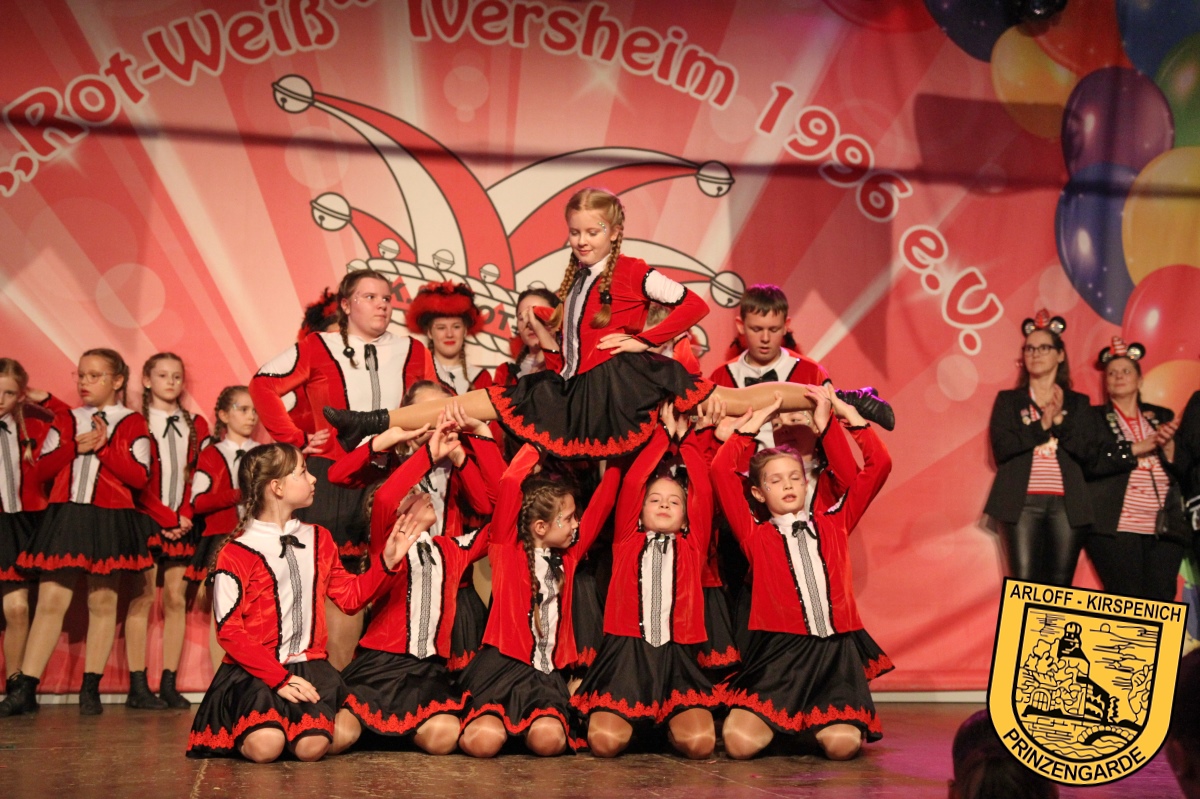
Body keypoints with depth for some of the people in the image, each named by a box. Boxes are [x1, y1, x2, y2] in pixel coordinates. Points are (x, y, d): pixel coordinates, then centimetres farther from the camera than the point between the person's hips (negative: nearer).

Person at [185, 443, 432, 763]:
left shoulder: (318, 539, 14)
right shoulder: (236, 553, -6)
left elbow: (350, 595, 17)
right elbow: (229, 629, -10)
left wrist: (387, 560, 1)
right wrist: (278, 679, -18)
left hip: (307, 666, 4)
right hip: (255, 672, -4)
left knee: (312, 747, -24)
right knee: (266, 747, -28)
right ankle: (242, 733, 6)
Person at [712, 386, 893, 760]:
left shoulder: (832, 523, 15)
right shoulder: (756, 535, 9)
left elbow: (878, 465, 10)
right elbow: (721, 471, -1)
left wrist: (838, 419, 9)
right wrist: (752, 425, 7)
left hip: (836, 650, 2)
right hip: (777, 653, -1)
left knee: (843, 745, -21)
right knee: (739, 743, -21)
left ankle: (814, 724, 16)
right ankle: (780, 724, 15)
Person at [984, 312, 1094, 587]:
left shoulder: (1078, 403, 16)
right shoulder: (1008, 400, 13)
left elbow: (1088, 452, 3)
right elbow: (1001, 448, -2)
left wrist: (1059, 420, -8)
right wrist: (1042, 426, -7)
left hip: (1067, 505, 1)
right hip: (1022, 503, -1)